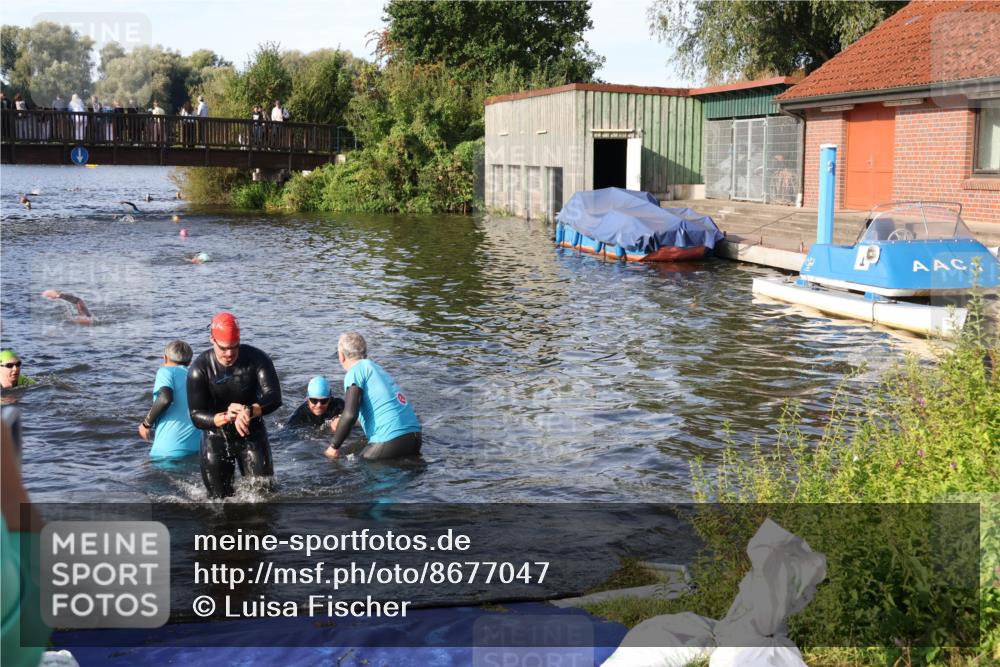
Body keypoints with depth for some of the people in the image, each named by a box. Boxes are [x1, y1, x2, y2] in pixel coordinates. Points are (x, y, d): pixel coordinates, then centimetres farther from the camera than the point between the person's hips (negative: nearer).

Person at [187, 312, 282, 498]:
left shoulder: (257, 359, -15)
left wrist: (249, 412, -44)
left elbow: (274, 398, -25)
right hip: (216, 440, 0)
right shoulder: (199, 369, -16)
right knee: (220, 499, 7)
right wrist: (226, 417, -39)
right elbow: (196, 416, -21)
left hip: (252, 436, 0)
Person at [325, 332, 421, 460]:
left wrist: (334, 447, -3)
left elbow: (350, 414, -15)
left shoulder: (355, 371, -2)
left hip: (391, 440, -8)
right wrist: (342, 422, 54)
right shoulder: (376, 368, 24)